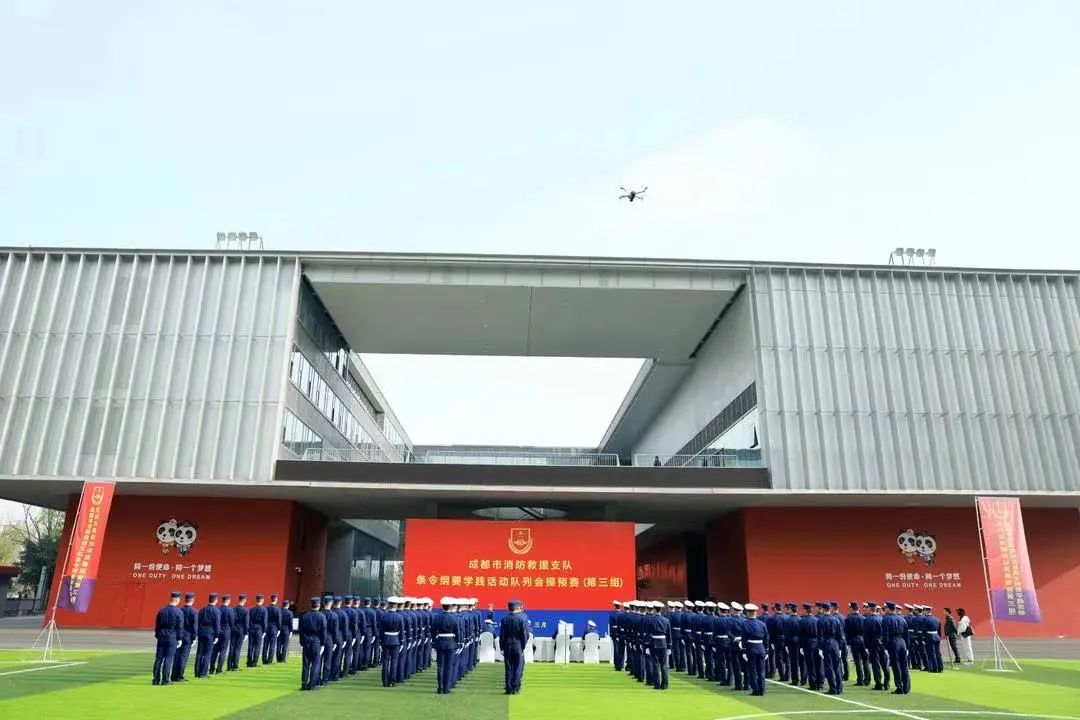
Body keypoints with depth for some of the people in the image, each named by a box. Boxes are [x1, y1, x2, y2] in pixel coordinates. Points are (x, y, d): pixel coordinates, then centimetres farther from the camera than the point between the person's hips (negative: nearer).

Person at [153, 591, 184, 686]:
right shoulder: (179, 612, -9)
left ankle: (156, 679, 11)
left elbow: (157, 625, 10)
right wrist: (179, 639, 0)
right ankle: (165, 680, 2)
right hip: (172, 638, -4)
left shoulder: (161, 610, 5)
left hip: (161, 637, 4)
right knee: (169, 658, 1)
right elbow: (180, 627, -8)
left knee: (158, 658, 9)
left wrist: (157, 635, 18)